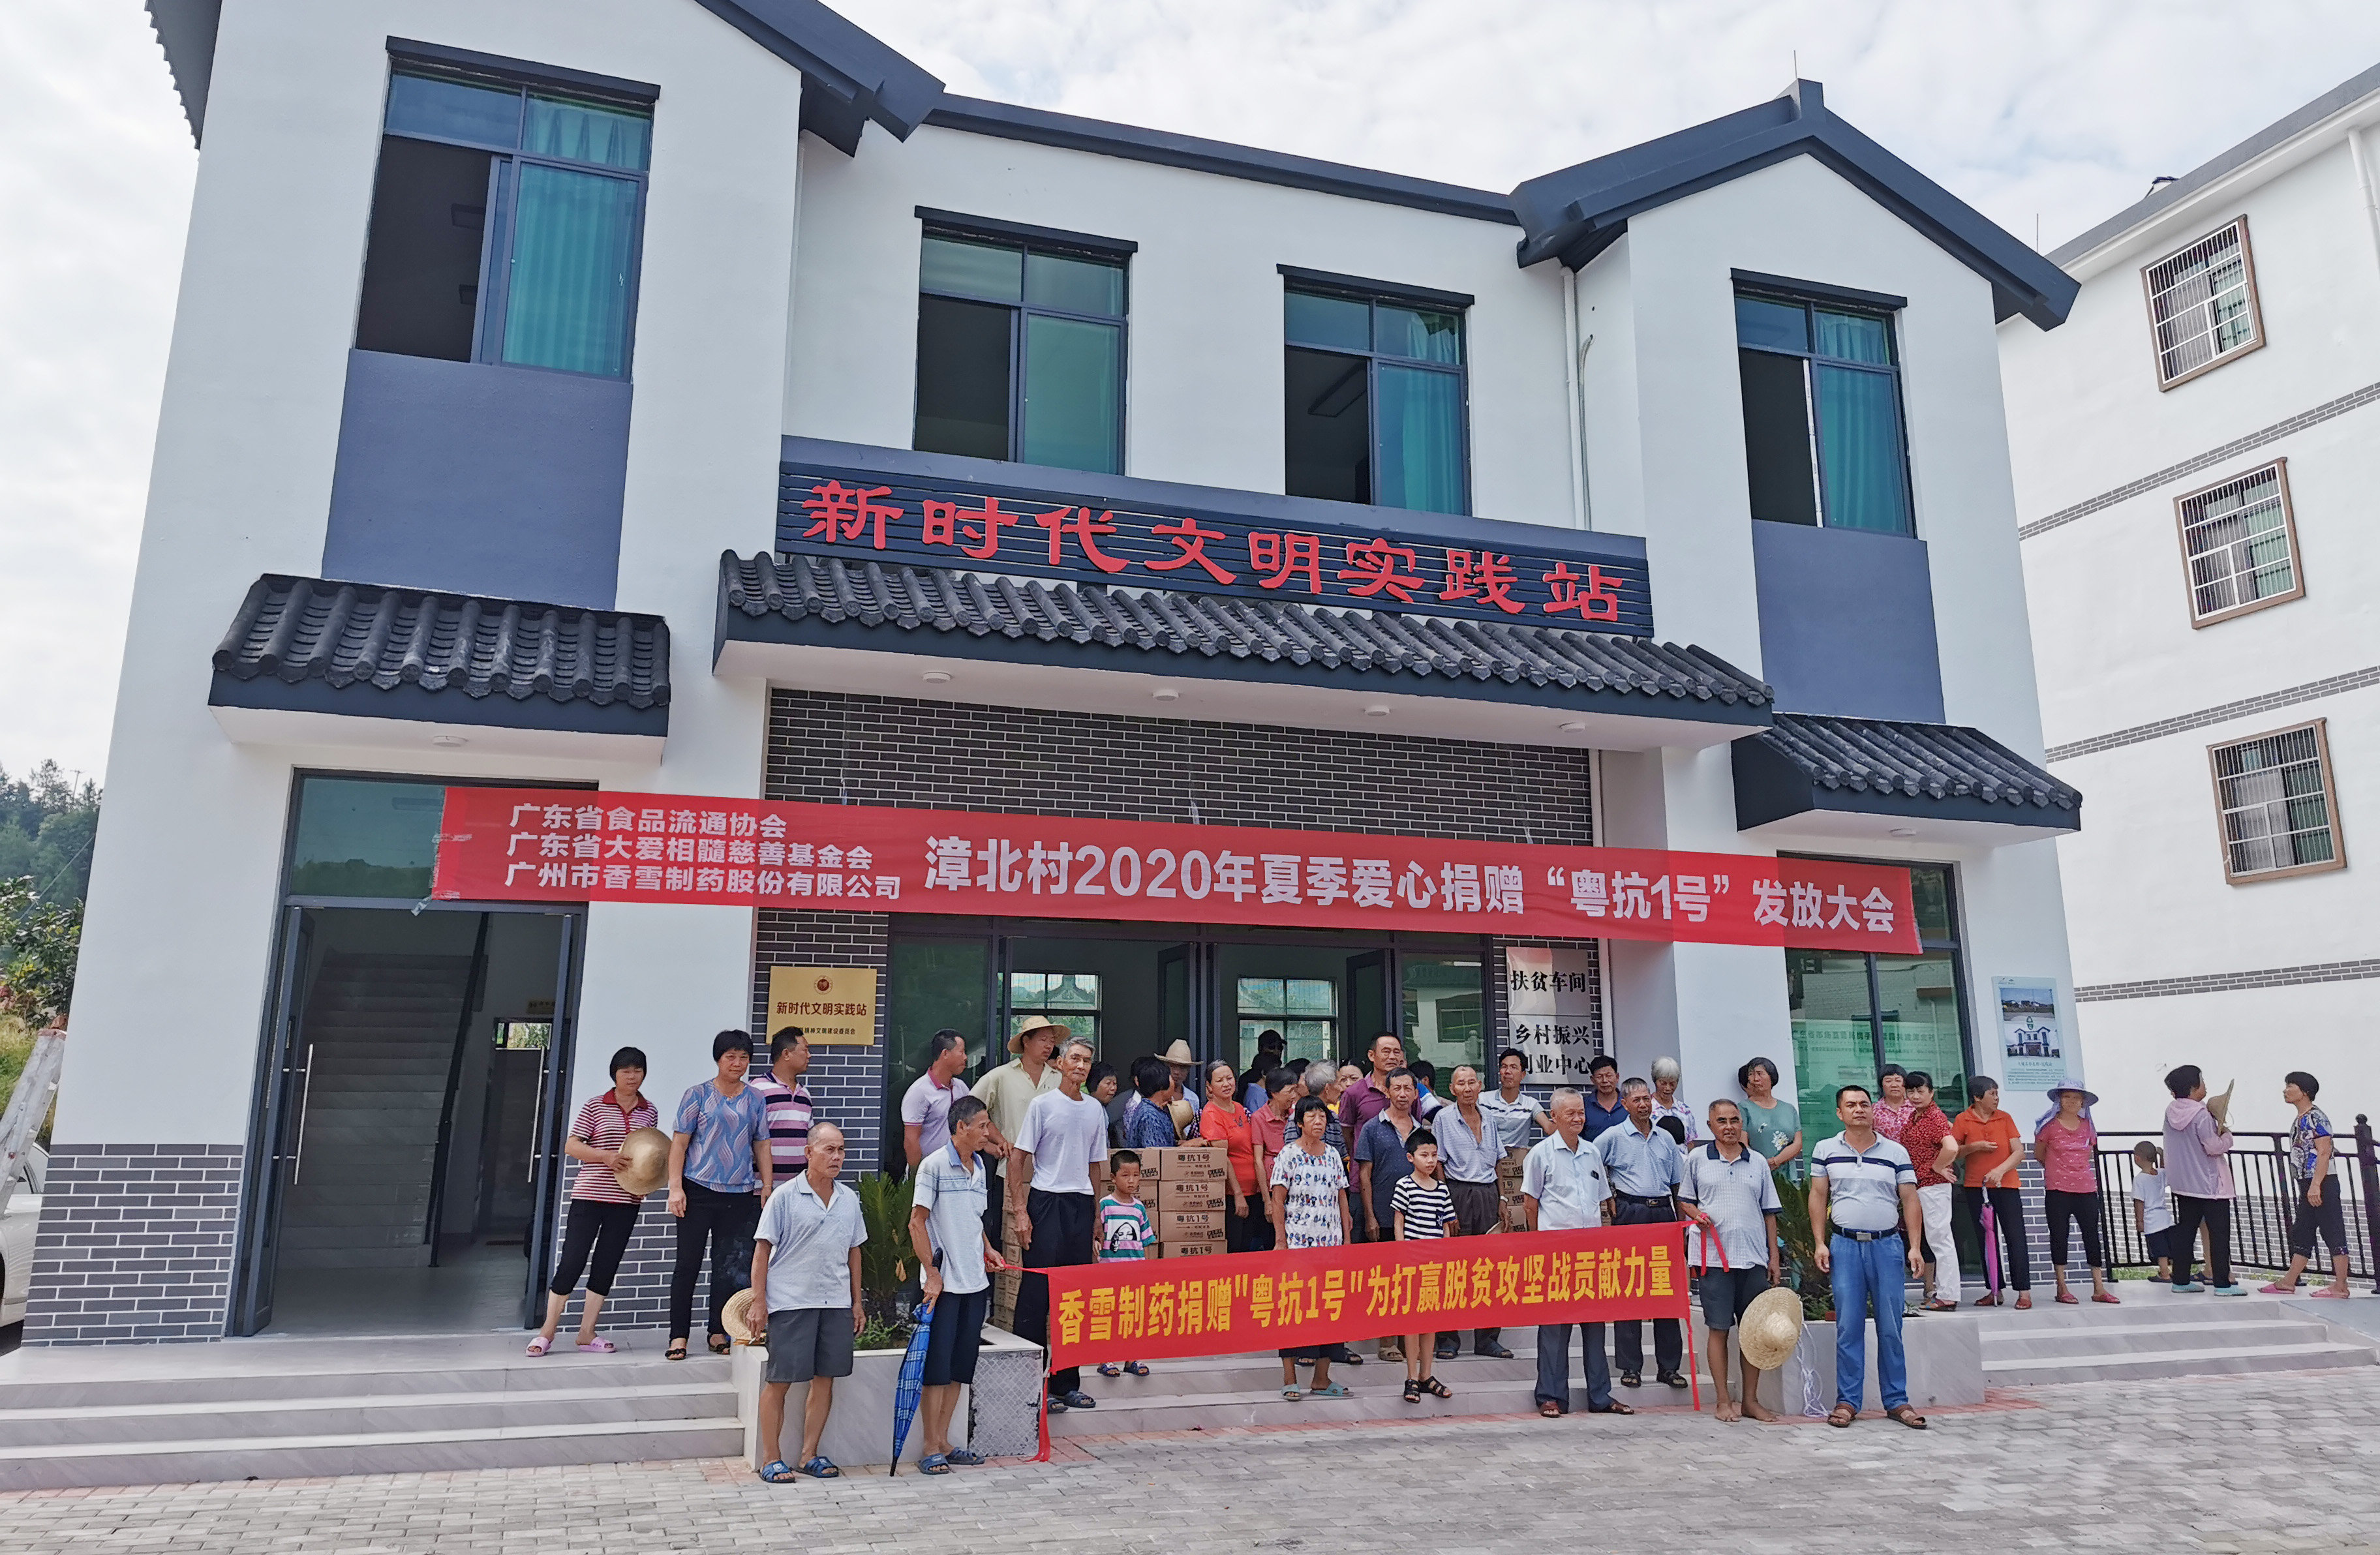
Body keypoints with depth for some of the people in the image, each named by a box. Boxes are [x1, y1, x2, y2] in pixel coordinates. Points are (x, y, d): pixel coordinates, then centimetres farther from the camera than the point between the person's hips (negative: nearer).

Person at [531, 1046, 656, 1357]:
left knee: (607, 1265, 8)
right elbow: (571, 1146, -5)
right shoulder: (595, 1108, -2)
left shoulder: (649, 1113, 9)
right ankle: (547, 1332, 10)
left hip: (627, 1200, 4)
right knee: (572, 1261, -3)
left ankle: (587, 1332, 18)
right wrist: (606, 1156, -19)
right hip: (590, 1195, -3)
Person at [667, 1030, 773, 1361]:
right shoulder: (698, 1095, 1)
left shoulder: (755, 1100, 10)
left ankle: (718, 1334, 15)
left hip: (740, 1196, 3)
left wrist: (767, 1189, 6)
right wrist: (675, 1188, -7)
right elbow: (679, 1143, -1)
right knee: (688, 1263, -1)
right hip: (699, 1191, -3)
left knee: (729, 1265, 6)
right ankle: (678, 1337, 6)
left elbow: (762, 1147, 12)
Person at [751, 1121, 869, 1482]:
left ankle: (809, 1455, 20)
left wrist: (857, 1302, 16)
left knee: (825, 1378, 8)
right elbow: (763, 1250, -4)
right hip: (791, 1303, -5)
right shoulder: (785, 1197, -5)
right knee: (780, 1381, 1)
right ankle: (773, 1459, 12)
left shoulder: (849, 1200, 9)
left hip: (836, 1303, 5)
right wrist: (758, 1301, -8)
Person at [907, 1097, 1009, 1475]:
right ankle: (932, 1449, 7)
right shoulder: (935, 1165, -10)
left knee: (960, 1367, 11)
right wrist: (932, 1273, -13)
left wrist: (987, 1249, 10)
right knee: (937, 1367, -2)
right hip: (944, 1283, -7)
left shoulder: (980, 1167, 12)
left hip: (975, 1282, 7)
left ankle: (944, 1442, 20)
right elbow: (917, 1222, -10)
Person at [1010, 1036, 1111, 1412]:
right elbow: (1018, 1158, -5)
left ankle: (1067, 1383, 18)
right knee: (1038, 1291, -4)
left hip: (1082, 1205, 5)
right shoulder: (1043, 1105, -4)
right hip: (1047, 1201, -5)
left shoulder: (1095, 1110, 11)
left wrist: (1097, 1212, 15)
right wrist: (1019, 1210, -12)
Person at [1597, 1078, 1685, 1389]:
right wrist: (1609, 1197, 1)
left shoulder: (1666, 1138, 13)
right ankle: (1630, 1367, 3)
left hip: (1663, 1212, 3)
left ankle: (1669, 1366, 11)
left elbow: (1677, 1182, 17)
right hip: (1630, 1214, -3)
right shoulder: (1613, 1137, 1)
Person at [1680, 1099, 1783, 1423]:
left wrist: (1774, 1256, 9)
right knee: (1719, 1329, 1)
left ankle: (1751, 1400, 16)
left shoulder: (1758, 1162, 10)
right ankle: (1724, 1401, 9)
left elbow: (1769, 1213, 13)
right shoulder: (1697, 1158, 4)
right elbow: (1684, 1199, 13)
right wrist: (1696, 1214, -9)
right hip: (1713, 1257, -2)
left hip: (1754, 1258, 2)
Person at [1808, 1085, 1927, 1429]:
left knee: (1891, 1329, 5)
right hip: (1844, 1245, 0)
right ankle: (1847, 1401, 8)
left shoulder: (1896, 1152, 4)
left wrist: (1914, 1247, -2)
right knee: (1848, 1327, 1)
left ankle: (1896, 1401, 14)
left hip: (1887, 1245, 0)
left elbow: (1910, 1200, 5)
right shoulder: (1825, 1150, 4)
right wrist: (1820, 1244, 0)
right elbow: (1818, 1197, 6)